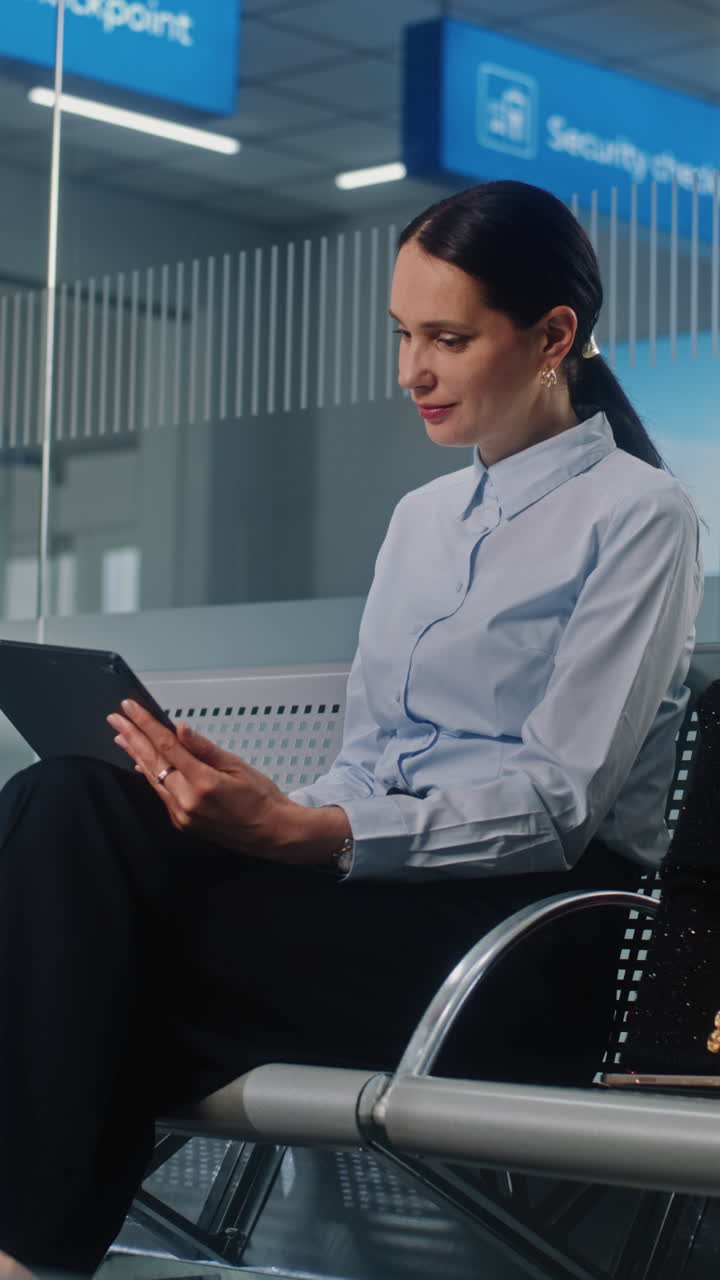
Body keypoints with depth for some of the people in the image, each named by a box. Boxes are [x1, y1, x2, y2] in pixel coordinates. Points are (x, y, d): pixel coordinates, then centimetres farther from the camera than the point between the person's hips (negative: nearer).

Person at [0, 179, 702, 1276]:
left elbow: (559, 800, -11)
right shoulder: (422, 517, 24)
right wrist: (270, 814, -6)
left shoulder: (639, 515, 0)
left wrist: (304, 833, -25)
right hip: (381, 886, 7)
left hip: (540, 923, -7)